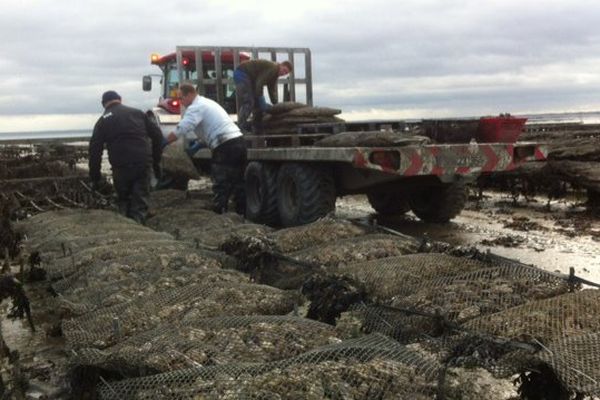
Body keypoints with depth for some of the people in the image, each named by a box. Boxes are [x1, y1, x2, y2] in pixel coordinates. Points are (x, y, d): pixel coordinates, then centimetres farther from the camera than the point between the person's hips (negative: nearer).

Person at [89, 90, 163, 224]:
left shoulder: (103, 121, 11)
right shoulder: (137, 113, 16)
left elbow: (95, 150, 5)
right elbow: (157, 135, 12)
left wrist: (95, 177, 11)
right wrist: (156, 161, 18)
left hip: (121, 166, -1)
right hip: (143, 163, 1)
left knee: (123, 200, 18)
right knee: (140, 201, 5)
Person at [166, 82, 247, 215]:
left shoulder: (195, 108, -7)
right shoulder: (207, 102, 24)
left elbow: (181, 129, -19)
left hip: (226, 147, -10)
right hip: (239, 141, 10)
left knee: (221, 187, -4)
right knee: (238, 184, 15)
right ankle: (242, 214, 21)